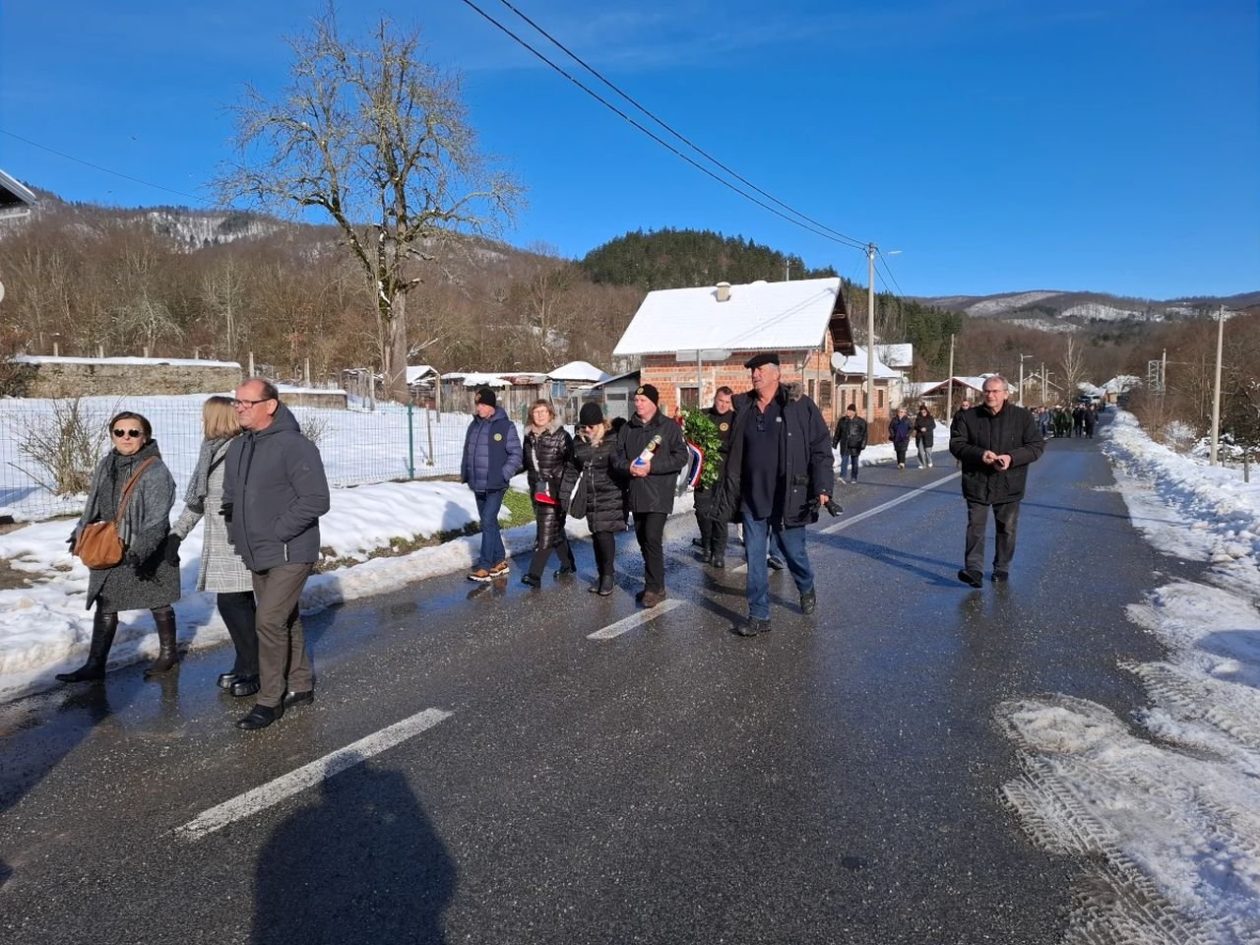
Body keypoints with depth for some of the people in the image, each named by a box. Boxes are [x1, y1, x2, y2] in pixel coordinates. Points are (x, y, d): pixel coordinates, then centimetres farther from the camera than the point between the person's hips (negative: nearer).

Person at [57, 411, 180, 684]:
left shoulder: (156, 471, -18)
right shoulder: (106, 465, 5)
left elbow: (156, 519, -24)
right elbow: (93, 504, 19)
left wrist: (140, 550, -31)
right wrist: (80, 532, 24)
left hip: (147, 555, -6)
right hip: (108, 551, 7)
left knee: (158, 604, 11)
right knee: (104, 607, 9)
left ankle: (168, 653, 29)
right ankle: (95, 664, 17)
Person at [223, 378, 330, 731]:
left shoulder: (294, 446, -18)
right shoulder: (237, 447, 8)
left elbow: (316, 500, -22)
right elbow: (230, 498, 20)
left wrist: (277, 532, -20)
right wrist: (238, 536, 8)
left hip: (290, 553, -8)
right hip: (257, 556, 8)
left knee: (269, 621, -11)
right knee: (285, 620, 17)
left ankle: (270, 700, 4)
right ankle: (301, 685, 31)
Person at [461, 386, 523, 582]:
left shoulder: (505, 426, -9)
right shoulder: (474, 425, 10)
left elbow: (516, 454, -9)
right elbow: (467, 452, 18)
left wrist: (504, 475, -15)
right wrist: (465, 474, 12)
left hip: (496, 485, -7)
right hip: (478, 485, 7)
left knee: (488, 522, -11)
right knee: (489, 523, 13)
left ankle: (485, 566, -6)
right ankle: (500, 562, 25)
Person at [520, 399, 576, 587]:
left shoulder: (561, 436, -9)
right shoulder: (529, 436, 9)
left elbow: (571, 463, -11)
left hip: (555, 492, -6)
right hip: (538, 492, 6)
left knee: (545, 533, -8)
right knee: (555, 530, 17)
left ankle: (534, 574, -9)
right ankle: (568, 565, 33)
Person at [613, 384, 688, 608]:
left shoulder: (669, 426, -3)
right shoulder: (627, 429, 12)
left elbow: (681, 457, -9)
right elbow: (617, 457, 11)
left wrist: (651, 466, -18)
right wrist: (629, 467, -11)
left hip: (659, 493, -6)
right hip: (636, 494, 6)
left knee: (652, 539, -13)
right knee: (643, 540, 11)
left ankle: (655, 587, -3)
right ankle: (653, 584, 23)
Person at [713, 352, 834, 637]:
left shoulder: (800, 406, -7)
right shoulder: (744, 409, 7)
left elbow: (820, 448, -7)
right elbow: (733, 458, 12)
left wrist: (822, 488, -15)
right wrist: (727, 497, 12)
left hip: (788, 498, -3)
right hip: (752, 499, 4)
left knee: (794, 551, 12)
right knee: (754, 558, 5)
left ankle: (807, 590, 43)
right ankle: (759, 616, 15)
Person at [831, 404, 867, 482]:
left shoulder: (860, 421, 0)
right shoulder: (842, 420, 8)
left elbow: (864, 434, -3)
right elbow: (838, 433, 14)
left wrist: (863, 444, -13)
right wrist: (834, 443, 13)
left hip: (855, 445, -1)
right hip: (845, 445, 1)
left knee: (854, 462, 8)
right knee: (844, 460, -11)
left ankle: (854, 478, 18)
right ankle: (842, 476, -20)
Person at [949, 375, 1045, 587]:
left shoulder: (1023, 417, -1)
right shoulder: (967, 417, -2)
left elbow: (1037, 445, -1)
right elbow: (956, 444, -3)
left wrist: (1012, 457, -18)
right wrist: (980, 454, -20)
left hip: (1009, 485, 1)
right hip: (977, 484, -1)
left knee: (1007, 529, 11)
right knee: (975, 527, -4)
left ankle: (1002, 568, 25)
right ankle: (974, 569, -4)